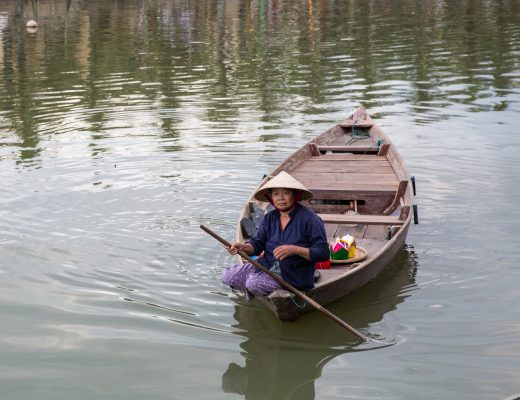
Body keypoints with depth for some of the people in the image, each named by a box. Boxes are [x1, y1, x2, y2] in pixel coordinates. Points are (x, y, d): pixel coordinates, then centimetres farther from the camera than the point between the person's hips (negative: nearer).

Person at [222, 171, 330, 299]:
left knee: (254, 283, -28)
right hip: (266, 265, 7)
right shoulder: (270, 217, 7)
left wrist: (294, 250, -27)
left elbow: (323, 253, -16)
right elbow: (257, 244, 3)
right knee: (227, 275, -6)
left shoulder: (310, 219, -13)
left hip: (293, 274, -7)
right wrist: (243, 247, -21)